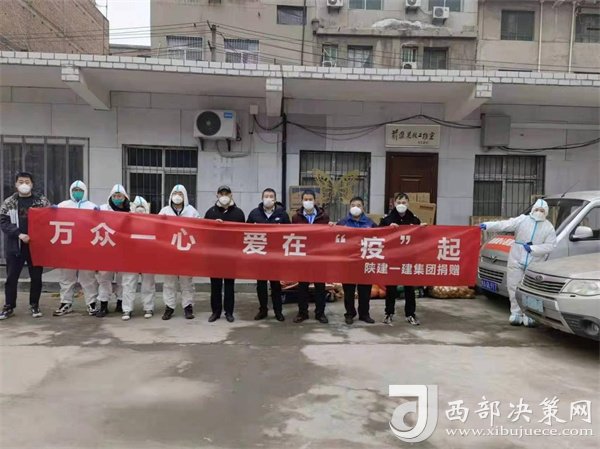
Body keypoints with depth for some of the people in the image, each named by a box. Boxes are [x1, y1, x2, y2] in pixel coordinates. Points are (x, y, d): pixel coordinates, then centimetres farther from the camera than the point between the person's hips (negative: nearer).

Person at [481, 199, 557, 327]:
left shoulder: (549, 228, 4)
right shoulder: (522, 220, 1)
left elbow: (550, 246, -2)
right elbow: (504, 225, -10)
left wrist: (532, 248, -14)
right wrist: (488, 226, -24)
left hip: (534, 264, 0)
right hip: (516, 261, 0)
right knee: (514, 287, 3)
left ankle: (528, 316, 12)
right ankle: (516, 313, 15)